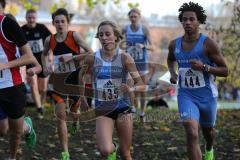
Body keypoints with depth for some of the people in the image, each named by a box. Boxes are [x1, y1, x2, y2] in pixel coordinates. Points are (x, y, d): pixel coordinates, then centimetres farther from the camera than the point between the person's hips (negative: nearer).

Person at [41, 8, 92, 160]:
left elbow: (90, 52, -16)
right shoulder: (50, 40, -1)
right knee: (60, 116, -8)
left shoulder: (74, 36, -11)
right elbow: (45, 54, 20)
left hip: (76, 79, -1)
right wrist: (46, 66, 5)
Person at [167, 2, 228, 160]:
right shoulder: (174, 44, -2)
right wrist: (172, 73, 2)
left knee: (208, 130, 24)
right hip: (186, 95, 1)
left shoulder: (208, 44, -14)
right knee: (192, 134, -20)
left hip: (206, 95, -1)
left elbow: (224, 71, -11)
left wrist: (204, 67, -26)